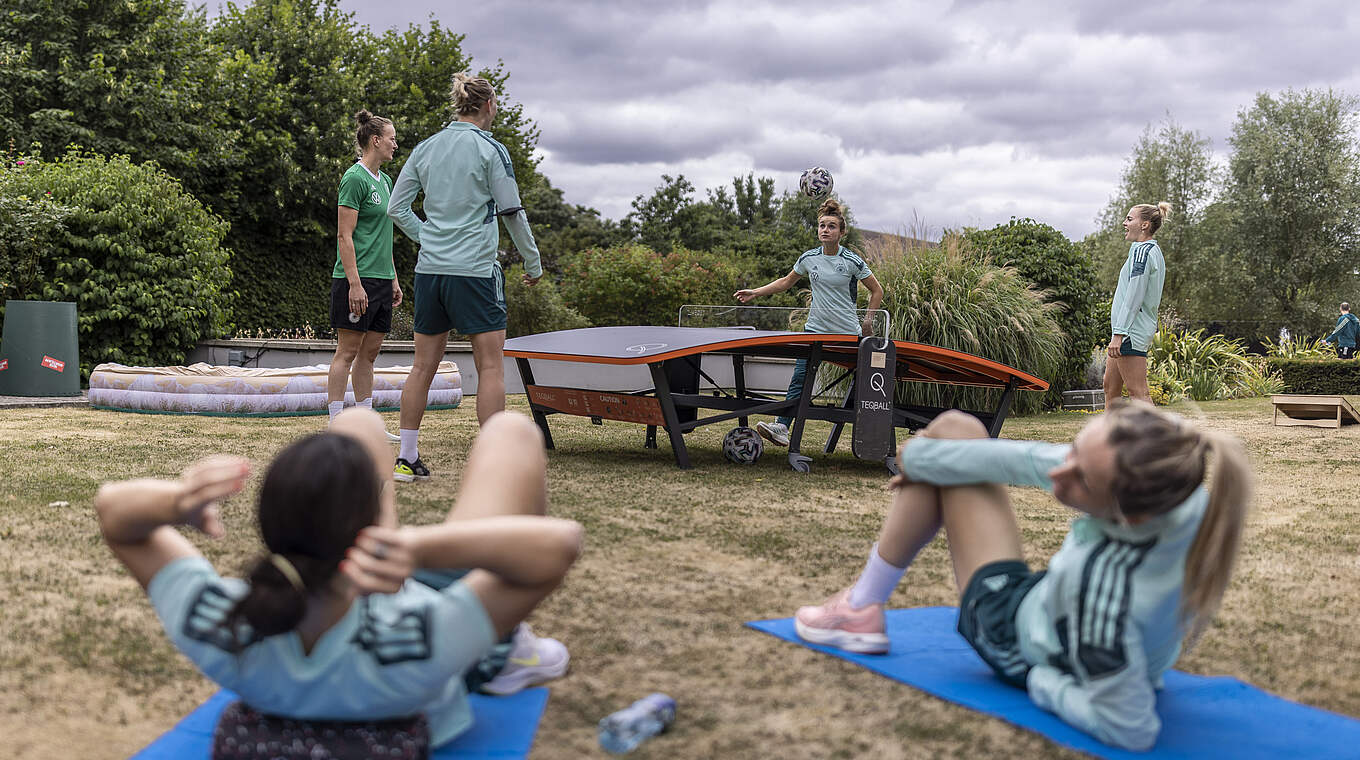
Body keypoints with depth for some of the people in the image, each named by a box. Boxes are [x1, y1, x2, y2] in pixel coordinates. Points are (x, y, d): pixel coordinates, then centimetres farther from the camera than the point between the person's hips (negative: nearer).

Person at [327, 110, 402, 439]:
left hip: (380, 279, 9)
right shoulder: (354, 178, -10)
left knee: (369, 352, 10)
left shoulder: (384, 180, 16)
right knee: (348, 350, -6)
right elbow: (345, 236, -15)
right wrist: (355, 283, -20)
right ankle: (336, 426, -2)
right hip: (357, 279, -9)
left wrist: (394, 279, 20)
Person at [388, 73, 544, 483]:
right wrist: (533, 264, 6)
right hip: (475, 269, -5)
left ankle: (406, 459, 15)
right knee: (491, 367, -1)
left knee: (423, 366, 11)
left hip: (430, 269, 6)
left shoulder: (426, 148, 10)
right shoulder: (490, 149, -5)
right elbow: (512, 213, -4)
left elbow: (397, 209, 12)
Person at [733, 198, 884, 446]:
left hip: (848, 333, -3)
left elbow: (876, 290, 3)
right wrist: (755, 293, 12)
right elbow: (786, 282, 19)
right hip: (815, 330, 3)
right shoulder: (809, 258, 3)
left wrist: (868, 321, -2)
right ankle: (782, 427, -14)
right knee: (799, 379, -8)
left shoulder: (852, 261, -8)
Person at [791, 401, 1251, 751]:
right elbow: (1041, 461, -14)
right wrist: (920, 456, -1)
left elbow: (1130, 730, -34)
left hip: (1020, 640, -6)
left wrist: (1041, 683, -16)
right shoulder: (1175, 484, -29)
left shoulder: (1106, 591, -47)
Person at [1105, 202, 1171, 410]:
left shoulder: (1142, 251, -13)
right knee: (1111, 388, 13)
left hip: (1132, 331, -11)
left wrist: (1119, 334, -22)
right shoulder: (1154, 250, 18)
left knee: (1138, 392, -9)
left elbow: (1133, 298, -19)